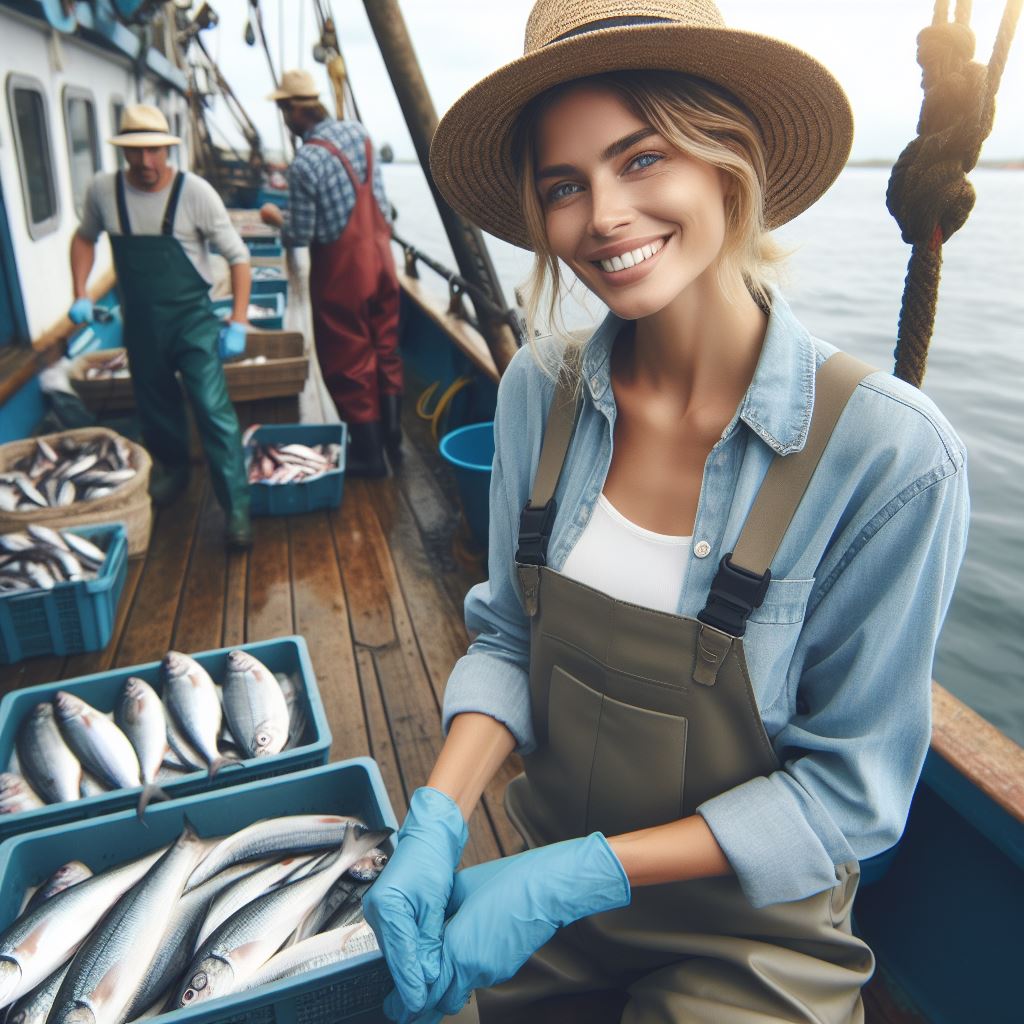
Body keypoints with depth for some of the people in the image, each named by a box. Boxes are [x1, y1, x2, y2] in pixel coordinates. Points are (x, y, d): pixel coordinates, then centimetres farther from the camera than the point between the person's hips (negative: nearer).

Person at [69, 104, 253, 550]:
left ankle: (237, 509, -6)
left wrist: (238, 323, -15)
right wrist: (80, 295, 4)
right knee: (154, 408, 18)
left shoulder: (195, 192, -13)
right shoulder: (102, 190, -4)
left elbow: (237, 256, -9)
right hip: (139, 324, 4)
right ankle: (173, 470, 45)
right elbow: (84, 237, 15)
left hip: (191, 319, -4)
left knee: (213, 410, -13)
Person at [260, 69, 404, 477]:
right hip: (380, 259, 7)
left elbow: (299, 237, -12)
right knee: (385, 352, 14)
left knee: (349, 363, 4)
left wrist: (275, 217, 5)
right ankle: (392, 440, 23)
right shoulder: (359, 132, 4)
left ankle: (367, 454, 12)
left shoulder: (305, 163, -18)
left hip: (342, 272, -7)